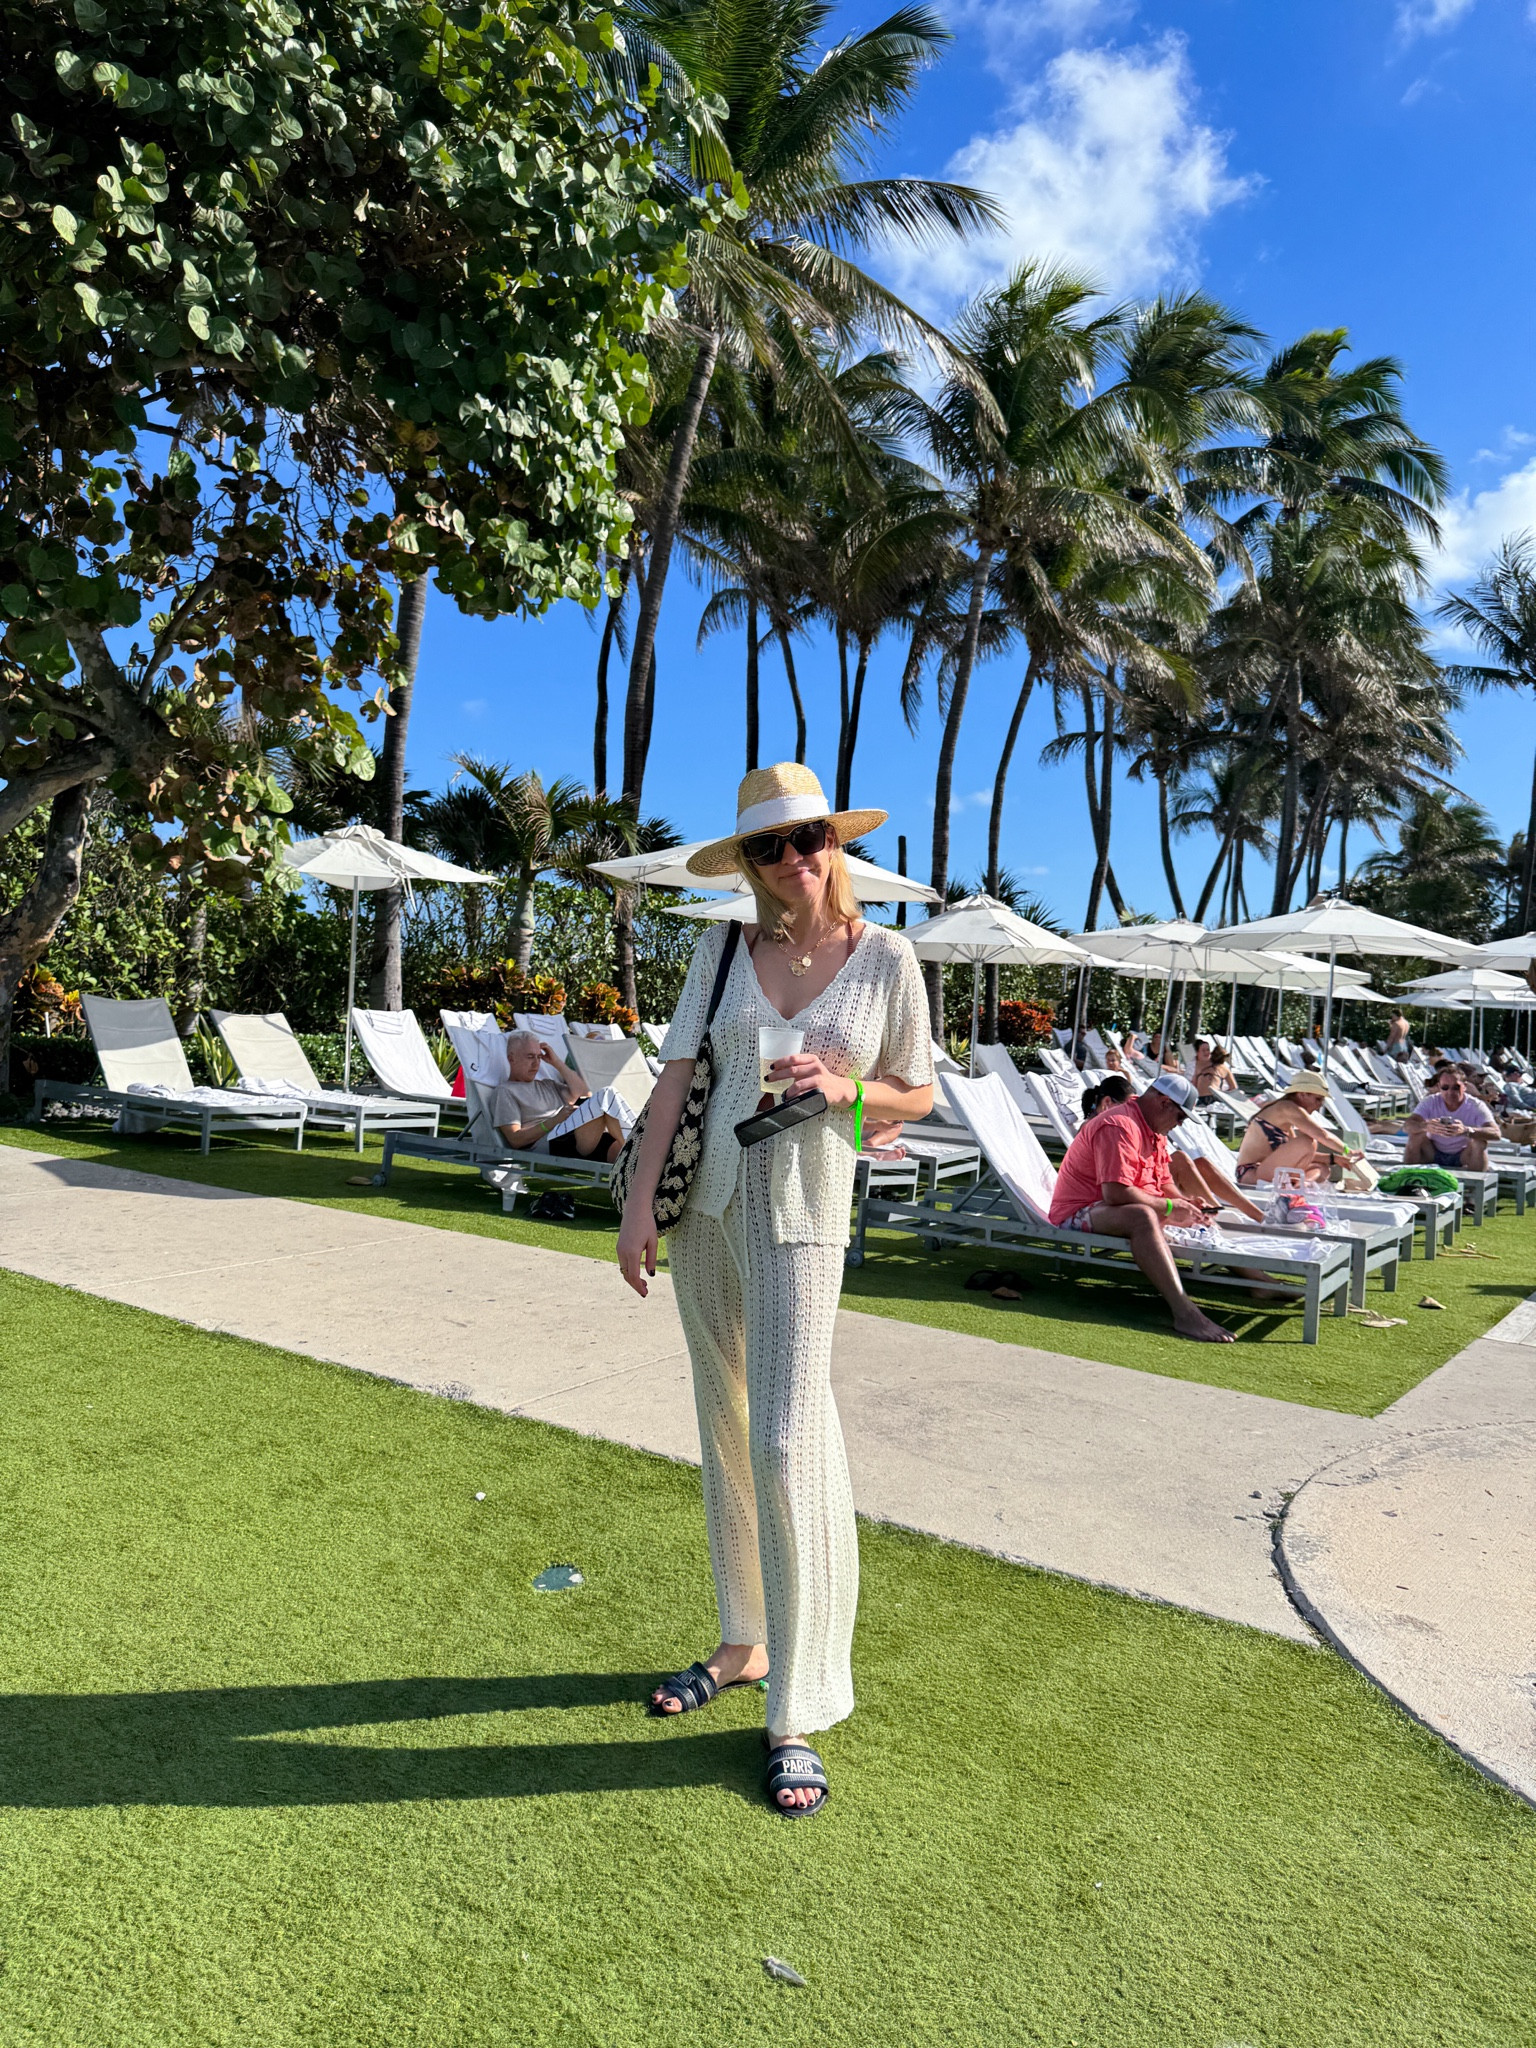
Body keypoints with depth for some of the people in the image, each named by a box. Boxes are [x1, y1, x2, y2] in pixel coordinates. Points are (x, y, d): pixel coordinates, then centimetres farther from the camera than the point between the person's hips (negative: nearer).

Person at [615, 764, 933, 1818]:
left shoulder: (886, 957, -4)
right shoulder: (725, 946, 3)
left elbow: (918, 1093, 4)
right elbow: (679, 1072, 1)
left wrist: (843, 1089, -17)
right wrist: (640, 1202, -5)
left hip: (802, 1211, -4)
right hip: (705, 1197, 4)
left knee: (789, 1442, -10)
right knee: (726, 1429, 14)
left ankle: (799, 1714, 5)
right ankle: (745, 1644, 32)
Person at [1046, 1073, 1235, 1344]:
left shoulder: (1155, 1133, 14)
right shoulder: (1119, 1127, -21)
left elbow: (1164, 1183, 19)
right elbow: (1116, 1193, -29)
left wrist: (1185, 1204, -1)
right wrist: (1169, 1207, -19)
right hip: (1078, 1213, -11)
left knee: (1197, 1219, 11)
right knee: (1143, 1216, -39)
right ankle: (1184, 1313, -49)